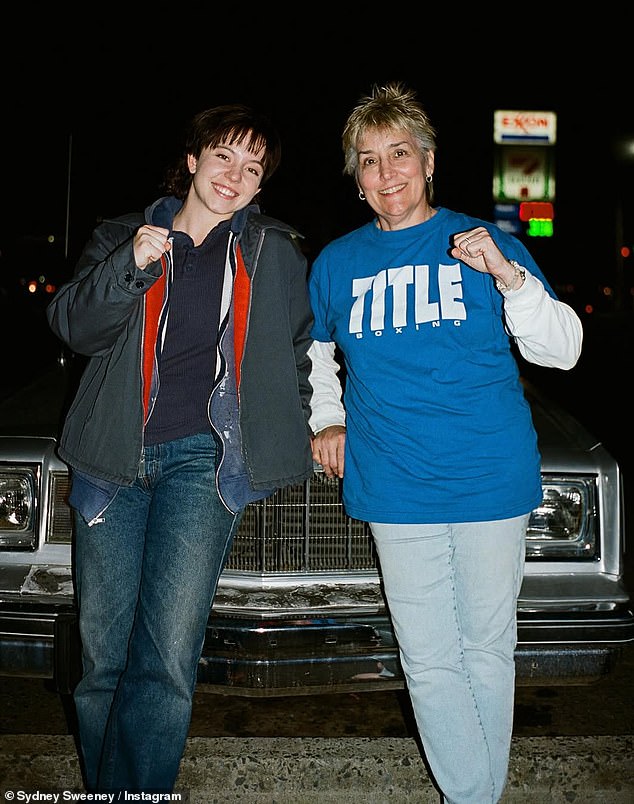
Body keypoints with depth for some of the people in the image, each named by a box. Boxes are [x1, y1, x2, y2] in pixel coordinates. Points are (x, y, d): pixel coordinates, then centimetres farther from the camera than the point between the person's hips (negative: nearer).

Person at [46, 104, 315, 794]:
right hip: (112, 458, 2)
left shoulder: (276, 253, 16)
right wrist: (129, 265, -14)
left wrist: (290, 437, 21)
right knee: (101, 659, 3)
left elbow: (297, 351, 26)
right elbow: (73, 327, 1)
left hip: (203, 457, -1)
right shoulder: (121, 237, 16)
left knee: (166, 659, -14)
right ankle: (102, 785, 21)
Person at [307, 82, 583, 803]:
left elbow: (562, 351, -3)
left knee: (487, 650, 11)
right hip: (395, 492, 2)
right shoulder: (336, 263, 9)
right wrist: (326, 420, 12)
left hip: (491, 481, -1)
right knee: (429, 661, 7)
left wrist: (509, 276, -17)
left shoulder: (486, 244, 1)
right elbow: (313, 353, 26)